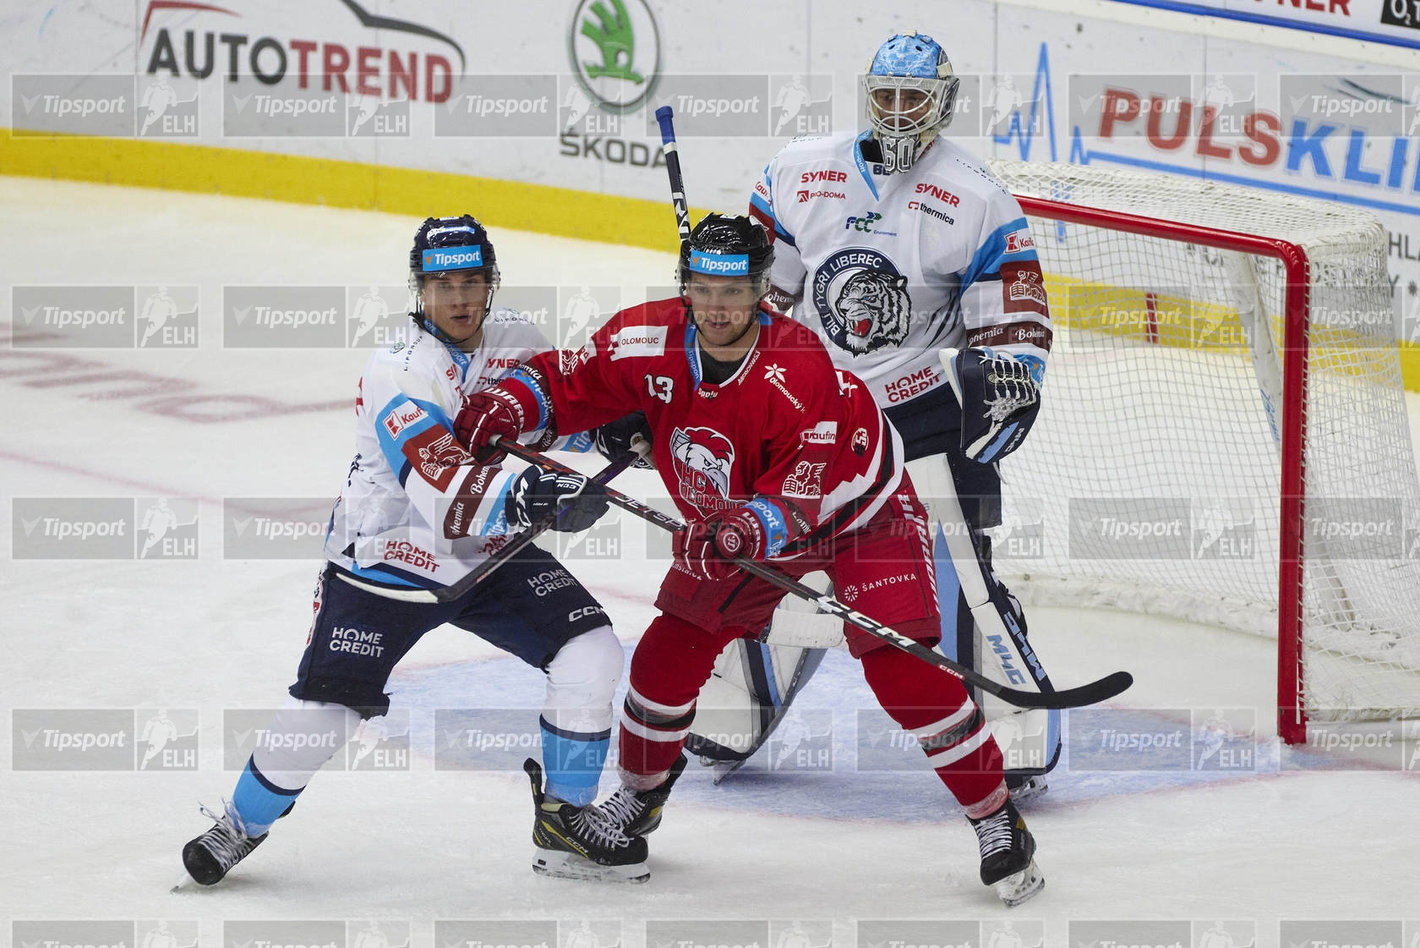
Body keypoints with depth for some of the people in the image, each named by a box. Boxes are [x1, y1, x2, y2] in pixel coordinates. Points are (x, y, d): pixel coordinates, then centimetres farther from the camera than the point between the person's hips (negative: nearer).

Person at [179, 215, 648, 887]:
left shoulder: (515, 340, -3)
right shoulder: (397, 374, -24)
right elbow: (446, 494, -37)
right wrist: (520, 497, -53)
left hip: (490, 554, 5)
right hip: (389, 555, -5)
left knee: (591, 654, -10)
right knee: (327, 706, -10)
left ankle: (565, 818, 6)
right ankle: (241, 825, 15)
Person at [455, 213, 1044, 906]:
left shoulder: (800, 368, -34)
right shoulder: (650, 341, -18)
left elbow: (812, 481, -35)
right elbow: (571, 381, -7)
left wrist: (756, 524, -52)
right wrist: (510, 404, -26)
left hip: (853, 509, -5)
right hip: (738, 522, 6)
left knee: (900, 666, -18)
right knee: (667, 658, 2)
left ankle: (996, 817, -8)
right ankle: (640, 796, 28)